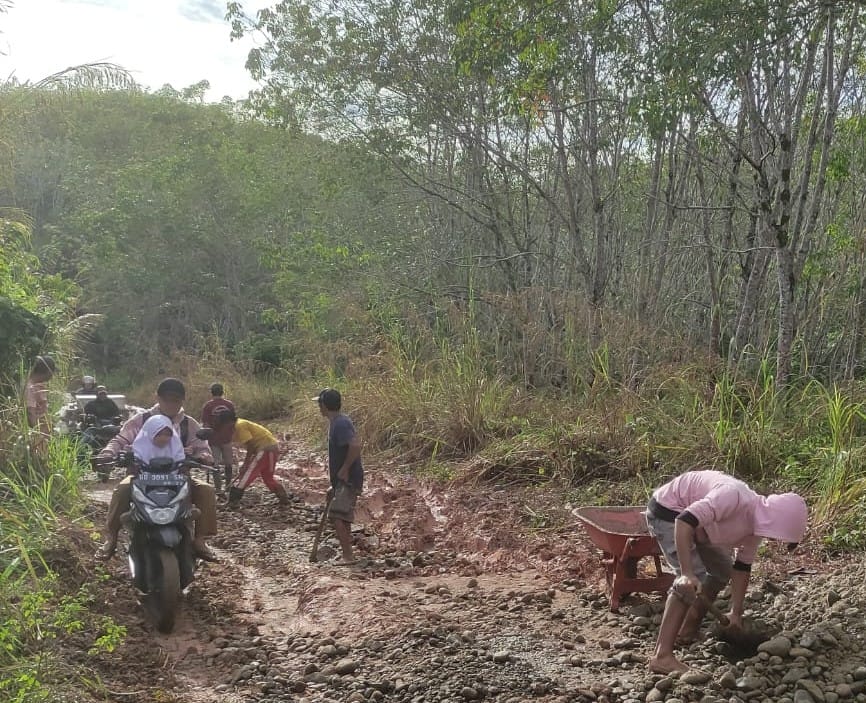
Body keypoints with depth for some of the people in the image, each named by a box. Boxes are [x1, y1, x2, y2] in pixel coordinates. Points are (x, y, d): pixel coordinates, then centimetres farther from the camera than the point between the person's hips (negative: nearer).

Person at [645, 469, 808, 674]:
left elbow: (742, 567, 6)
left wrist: (736, 612, 6)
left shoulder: (757, 522, -6)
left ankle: (688, 632, 28)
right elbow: (684, 521, -41)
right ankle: (662, 656, -25)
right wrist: (687, 573, -44)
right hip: (668, 511, -10)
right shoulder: (734, 497, -34)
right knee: (694, 579, -22)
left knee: (722, 571, 16)